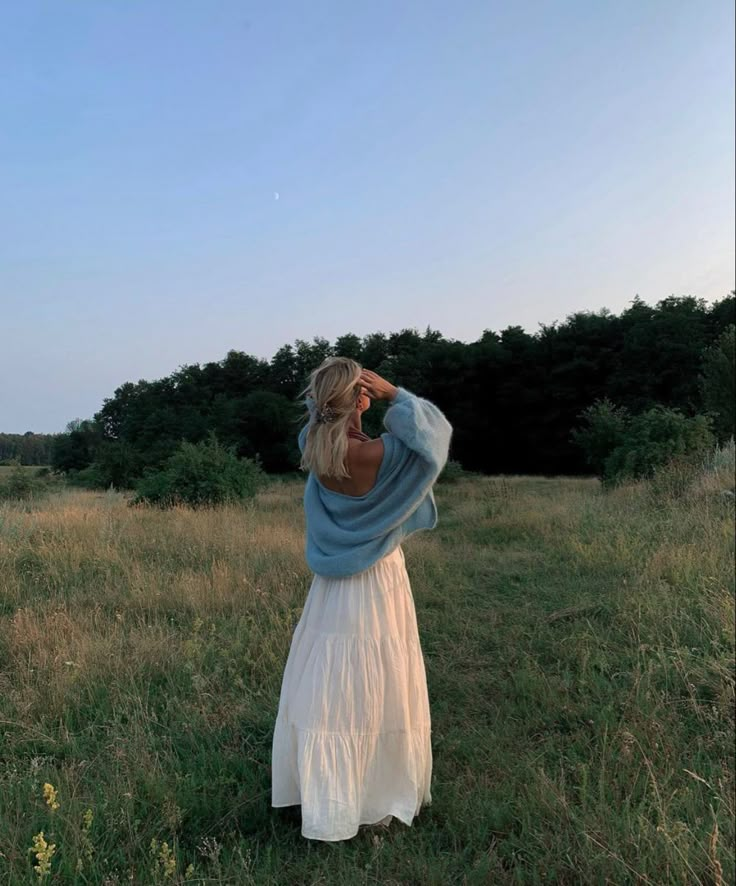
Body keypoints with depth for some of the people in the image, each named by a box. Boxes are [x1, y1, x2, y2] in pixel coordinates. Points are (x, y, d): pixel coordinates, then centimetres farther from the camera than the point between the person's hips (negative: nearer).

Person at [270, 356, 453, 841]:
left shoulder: (313, 447, -8)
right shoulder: (377, 454, -23)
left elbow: (321, 424, 17)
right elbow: (437, 430, -9)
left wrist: (333, 398, -1)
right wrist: (394, 393, -11)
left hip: (332, 589, 5)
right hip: (378, 586, -4)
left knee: (328, 693, 13)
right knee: (377, 693, 10)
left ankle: (328, 806, 25)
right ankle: (381, 798, 27)